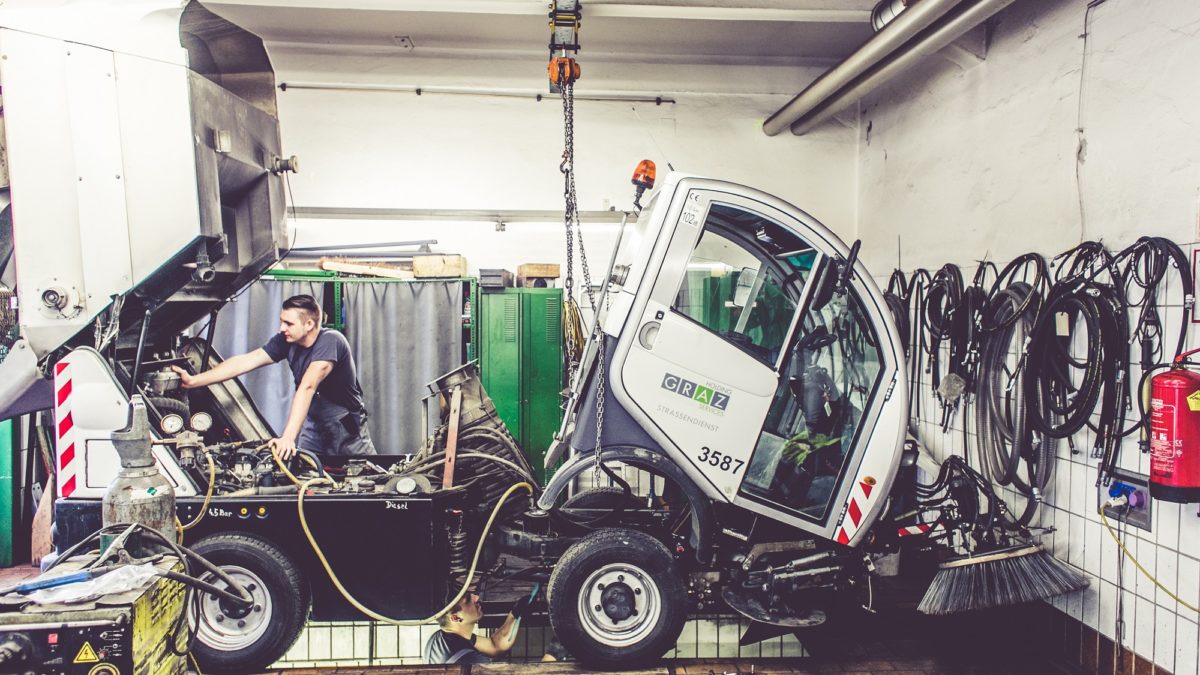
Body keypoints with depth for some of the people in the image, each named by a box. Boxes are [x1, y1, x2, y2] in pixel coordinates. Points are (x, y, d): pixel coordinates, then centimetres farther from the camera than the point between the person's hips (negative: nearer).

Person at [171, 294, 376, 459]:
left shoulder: (330, 341, -28)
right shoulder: (286, 341, -8)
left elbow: (307, 388, -37)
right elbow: (244, 361, -10)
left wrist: (288, 437, -43)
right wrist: (193, 381, -16)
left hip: (346, 424, -5)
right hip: (314, 420, 5)